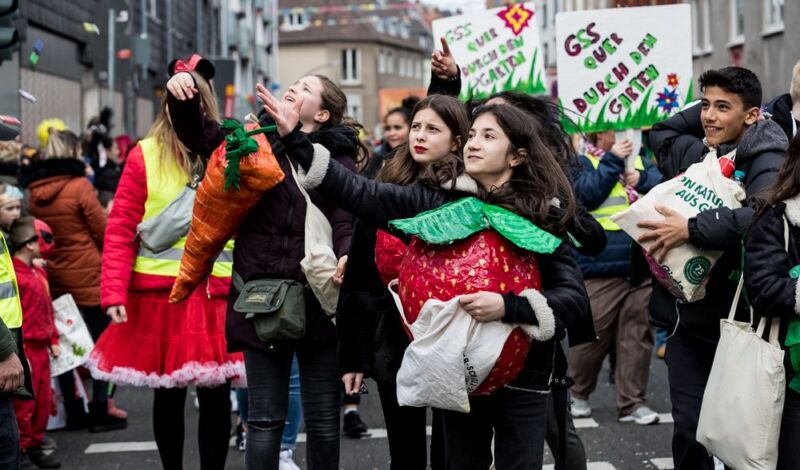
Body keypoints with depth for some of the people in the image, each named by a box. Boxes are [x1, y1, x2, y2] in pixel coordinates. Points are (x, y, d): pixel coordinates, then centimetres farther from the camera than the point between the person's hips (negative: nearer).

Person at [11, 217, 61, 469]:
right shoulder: (14, 275, -18)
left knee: (44, 400, 14)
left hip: (42, 348, 9)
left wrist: (53, 340, 18)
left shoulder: (39, 271, 12)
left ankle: (35, 447, 26)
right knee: (24, 403, -1)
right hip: (26, 349, -9)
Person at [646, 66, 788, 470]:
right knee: (688, 432, 9)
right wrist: (705, 107, 15)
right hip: (686, 318, 6)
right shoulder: (694, 154, 9)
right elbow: (659, 132, 30)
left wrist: (692, 229, -27)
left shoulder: (766, 162, -11)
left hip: (736, 322, -6)